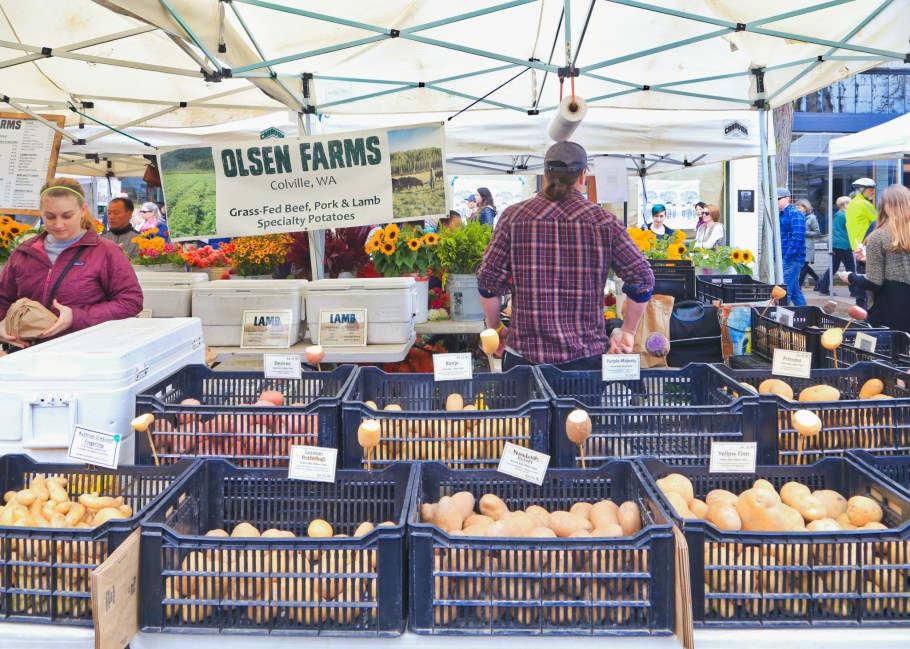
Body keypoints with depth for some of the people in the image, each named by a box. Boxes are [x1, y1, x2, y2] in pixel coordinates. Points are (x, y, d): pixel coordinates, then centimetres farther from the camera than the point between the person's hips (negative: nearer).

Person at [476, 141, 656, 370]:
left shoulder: (514, 216, 1)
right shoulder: (605, 222, 1)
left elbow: (488, 279, -1)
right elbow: (642, 279, 2)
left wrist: (495, 329, 12)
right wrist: (627, 332, 12)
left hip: (524, 352, 0)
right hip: (586, 355, 0)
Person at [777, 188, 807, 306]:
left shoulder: (794, 213, -10)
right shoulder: (781, 214, 18)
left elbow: (798, 237, -19)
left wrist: (787, 258, -21)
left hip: (791, 259, -10)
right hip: (784, 259, 10)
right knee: (795, 291, 15)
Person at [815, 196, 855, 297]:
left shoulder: (837, 215, 15)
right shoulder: (845, 216, -12)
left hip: (835, 245, 9)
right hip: (844, 245, -9)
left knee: (833, 267, 13)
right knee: (851, 268, -2)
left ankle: (823, 288, 11)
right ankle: (854, 291, -1)